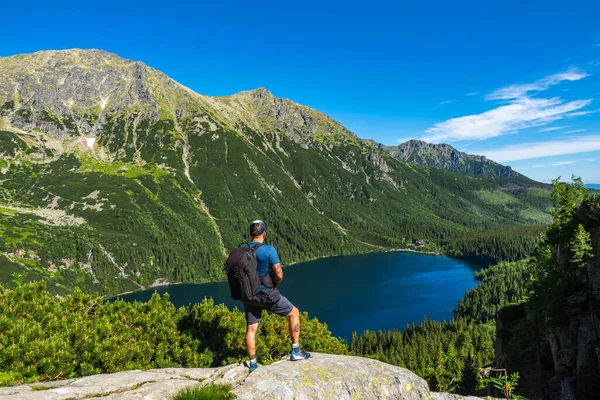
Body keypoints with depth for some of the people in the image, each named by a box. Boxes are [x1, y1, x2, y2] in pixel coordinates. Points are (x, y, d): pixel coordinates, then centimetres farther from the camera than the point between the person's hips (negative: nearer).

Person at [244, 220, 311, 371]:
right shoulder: (269, 250, -17)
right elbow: (279, 275, -19)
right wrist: (275, 284, 2)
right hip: (267, 294, -5)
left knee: (251, 329, 15)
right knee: (294, 313, 14)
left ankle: (253, 364, 26)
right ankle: (295, 351, 17)